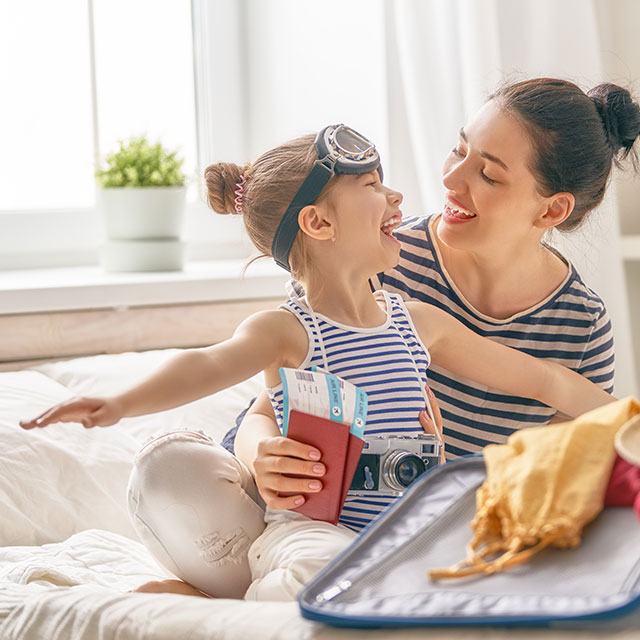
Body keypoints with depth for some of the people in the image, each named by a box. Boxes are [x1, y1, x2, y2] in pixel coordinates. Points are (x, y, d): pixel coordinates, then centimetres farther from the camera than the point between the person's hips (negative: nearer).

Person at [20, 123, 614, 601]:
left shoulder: (420, 322, 12)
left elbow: (543, 379, 20)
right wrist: (120, 403, -45)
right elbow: (208, 366, -25)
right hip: (298, 519, -2)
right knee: (167, 464, -24)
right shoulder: (286, 330, -3)